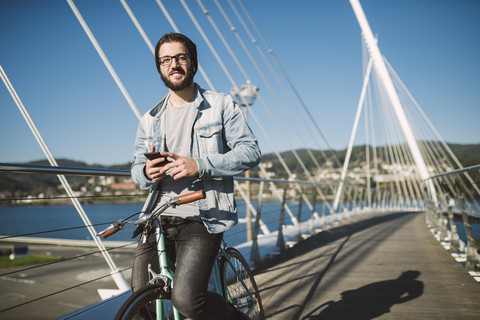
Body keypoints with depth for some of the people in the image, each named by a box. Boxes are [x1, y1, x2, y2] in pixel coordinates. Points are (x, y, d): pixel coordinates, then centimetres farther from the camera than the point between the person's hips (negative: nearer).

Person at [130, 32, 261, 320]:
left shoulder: (222, 105, 6)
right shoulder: (151, 120, 17)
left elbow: (251, 151, -3)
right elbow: (137, 168, 20)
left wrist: (200, 166, -16)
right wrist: (146, 172, -7)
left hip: (201, 218, -4)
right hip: (157, 218, 5)